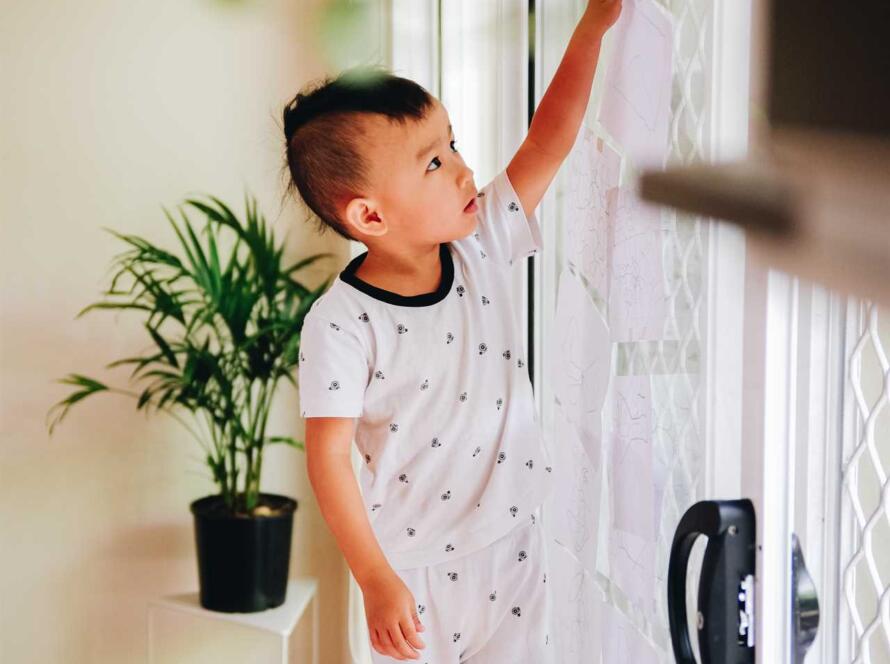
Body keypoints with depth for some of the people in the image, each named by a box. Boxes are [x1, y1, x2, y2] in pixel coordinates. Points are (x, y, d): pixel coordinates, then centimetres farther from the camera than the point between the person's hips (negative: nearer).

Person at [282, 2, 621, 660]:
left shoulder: (481, 247, -5)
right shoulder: (341, 325, -20)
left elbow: (548, 142, -2)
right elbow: (328, 457, -17)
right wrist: (376, 580, -18)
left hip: (514, 541, 5)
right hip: (417, 566, -4)